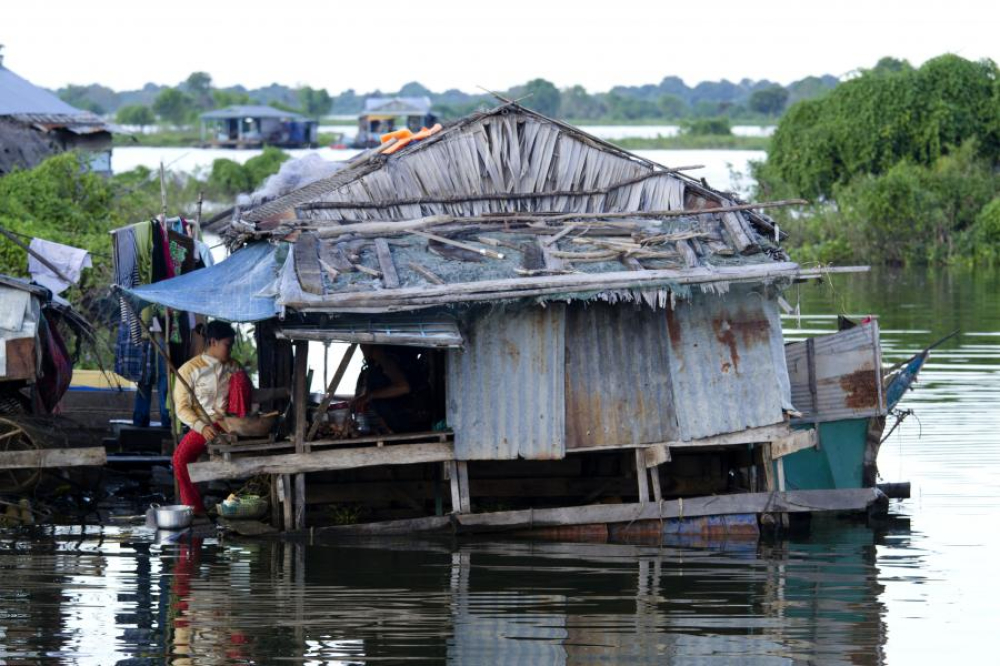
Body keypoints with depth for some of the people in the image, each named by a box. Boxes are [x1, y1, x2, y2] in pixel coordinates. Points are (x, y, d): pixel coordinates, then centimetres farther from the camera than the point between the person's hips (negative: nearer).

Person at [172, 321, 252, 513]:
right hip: (204, 426, -3)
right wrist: (202, 427, -25)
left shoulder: (233, 367, 13)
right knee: (181, 457, -31)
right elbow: (182, 408, -9)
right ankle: (195, 509, -20)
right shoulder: (189, 370, -2)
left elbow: (249, 393, 20)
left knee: (239, 376, -12)